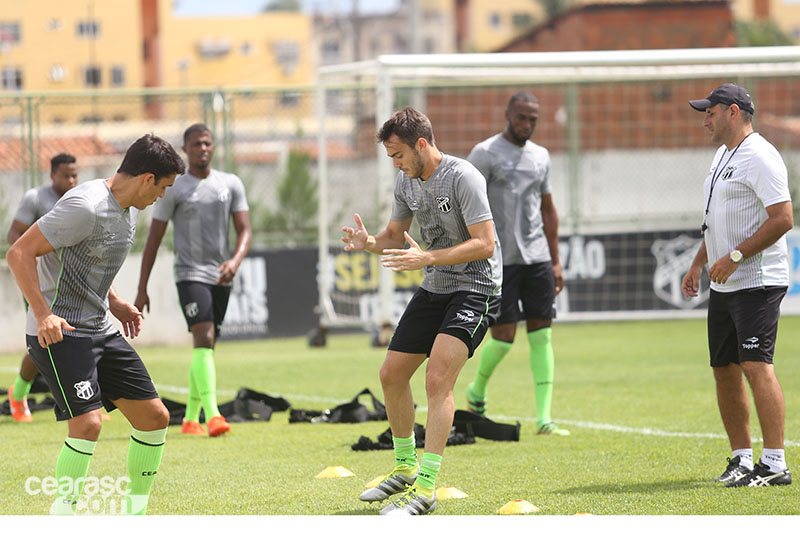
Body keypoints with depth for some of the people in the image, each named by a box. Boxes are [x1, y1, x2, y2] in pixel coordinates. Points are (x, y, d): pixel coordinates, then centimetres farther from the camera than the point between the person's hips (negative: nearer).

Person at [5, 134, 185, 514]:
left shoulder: (127, 211, 11)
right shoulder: (86, 207, -20)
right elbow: (19, 254, -21)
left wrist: (115, 303, 14)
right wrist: (43, 313, -28)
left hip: (100, 330, 9)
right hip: (58, 334, -9)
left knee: (154, 416, 5)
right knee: (88, 423, -23)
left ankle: (136, 511, 18)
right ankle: (62, 515, -8)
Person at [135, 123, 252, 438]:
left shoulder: (231, 185, 9)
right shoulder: (173, 189, -1)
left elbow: (245, 230, 4)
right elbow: (154, 239, 1)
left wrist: (235, 260, -18)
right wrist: (142, 290, -1)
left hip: (221, 278, 5)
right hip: (190, 274, -5)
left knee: (206, 348, 10)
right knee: (204, 339, -21)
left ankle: (191, 418, 21)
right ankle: (212, 414, -31)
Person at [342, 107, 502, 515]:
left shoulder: (463, 178, -19)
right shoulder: (407, 181, 5)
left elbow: (485, 244, -23)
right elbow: (396, 235, 18)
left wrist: (427, 258, -31)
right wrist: (369, 243, -5)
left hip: (475, 289, -9)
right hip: (433, 289, 9)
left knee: (437, 379, -22)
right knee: (392, 375, 10)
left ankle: (425, 489, -23)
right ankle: (405, 469, 29)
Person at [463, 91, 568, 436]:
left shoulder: (540, 156, 14)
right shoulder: (485, 154, -4)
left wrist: (555, 261, 18)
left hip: (537, 257, 5)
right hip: (500, 260, -5)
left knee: (541, 336, -2)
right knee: (503, 337, -6)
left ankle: (544, 419, -3)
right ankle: (477, 391, 23)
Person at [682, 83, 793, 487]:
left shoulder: (760, 157, -13)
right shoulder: (723, 155, 18)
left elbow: (783, 219, -21)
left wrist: (734, 257, -22)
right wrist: (697, 265, 20)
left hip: (757, 282, -10)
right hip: (723, 286, 10)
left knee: (757, 365, -17)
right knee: (724, 370, 10)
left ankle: (775, 464, -18)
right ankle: (742, 457, 18)